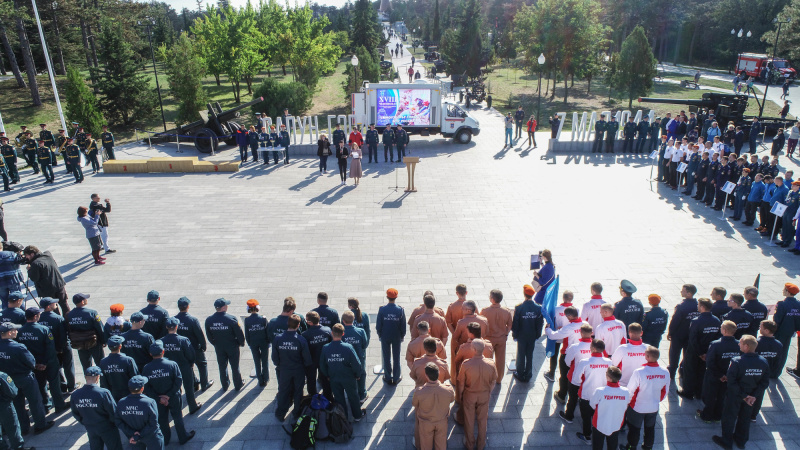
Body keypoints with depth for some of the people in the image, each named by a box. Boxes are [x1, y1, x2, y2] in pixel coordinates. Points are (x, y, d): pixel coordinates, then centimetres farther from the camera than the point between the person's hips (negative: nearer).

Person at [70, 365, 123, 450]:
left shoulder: (75, 395, -15)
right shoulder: (103, 393, -31)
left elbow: (75, 414, 2)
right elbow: (113, 412, -22)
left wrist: (85, 423, 18)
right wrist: (115, 423, -1)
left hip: (90, 429, 5)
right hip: (107, 428, -5)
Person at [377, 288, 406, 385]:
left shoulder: (382, 309, -17)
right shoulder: (400, 309, -16)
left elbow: (378, 325, -8)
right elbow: (403, 325, -8)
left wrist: (379, 335, 8)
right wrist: (402, 336, 7)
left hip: (385, 337, 0)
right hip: (397, 337, 0)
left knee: (386, 357, 14)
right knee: (396, 357, 15)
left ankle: (388, 378, 26)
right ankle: (396, 378, 26)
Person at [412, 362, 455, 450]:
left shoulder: (419, 392, -37)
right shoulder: (448, 390, -32)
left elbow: (414, 403, -13)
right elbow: (452, 399, -6)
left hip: (425, 423, -1)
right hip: (442, 422, 1)